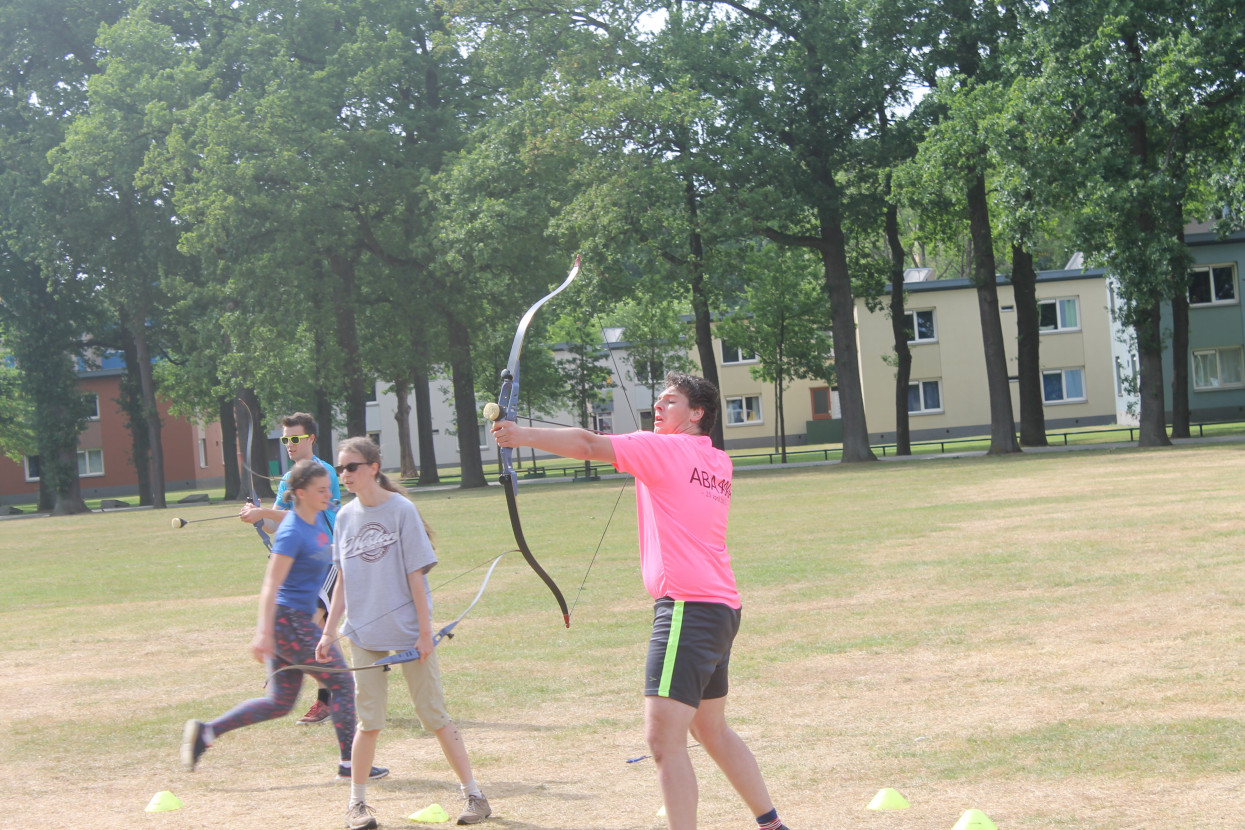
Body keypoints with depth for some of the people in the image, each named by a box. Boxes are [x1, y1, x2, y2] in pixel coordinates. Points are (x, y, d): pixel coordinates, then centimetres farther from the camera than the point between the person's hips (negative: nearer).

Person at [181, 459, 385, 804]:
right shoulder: (292, 533, -17)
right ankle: (349, 763, 7)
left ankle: (205, 731, 11)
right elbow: (270, 585, -22)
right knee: (342, 684, -1)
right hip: (288, 621, -9)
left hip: (299, 620, 9)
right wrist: (264, 633, -27)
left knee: (280, 702, 12)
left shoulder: (319, 521, 8)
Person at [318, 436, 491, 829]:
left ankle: (474, 795, 9)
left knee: (434, 715, 1)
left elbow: (416, 574, -8)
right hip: (365, 635, 3)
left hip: (408, 631, -3)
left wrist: (425, 631, -10)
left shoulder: (401, 510, -8)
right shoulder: (345, 517, 6)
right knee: (369, 721, 3)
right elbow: (343, 580, 11)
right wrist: (329, 632, 8)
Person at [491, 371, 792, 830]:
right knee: (712, 730, 22)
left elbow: (588, 444, -14)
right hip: (721, 608, 9)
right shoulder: (718, 462, 14)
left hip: (687, 610, -9)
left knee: (663, 738, -13)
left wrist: (524, 435, -17)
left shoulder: (665, 449, -7)